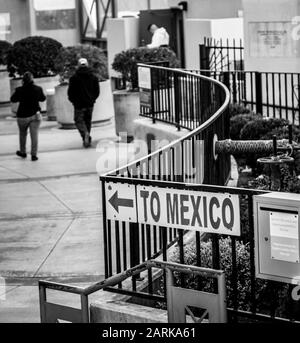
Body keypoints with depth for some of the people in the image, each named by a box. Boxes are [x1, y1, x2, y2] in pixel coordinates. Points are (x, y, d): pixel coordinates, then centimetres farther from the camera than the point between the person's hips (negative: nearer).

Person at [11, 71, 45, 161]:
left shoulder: (19, 90, -14)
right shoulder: (38, 89, -8)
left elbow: (13, 99, 1)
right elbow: (43, 99, 9)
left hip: (23, 116, -1)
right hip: (35, 114, 1)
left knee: (23, 134, 19)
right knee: (34, 135, 3)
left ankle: (23, 152, 31)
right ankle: (34, 154, -1)